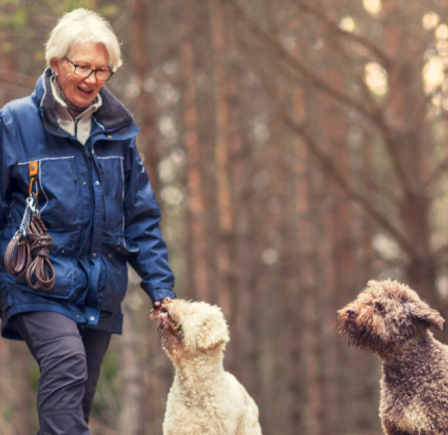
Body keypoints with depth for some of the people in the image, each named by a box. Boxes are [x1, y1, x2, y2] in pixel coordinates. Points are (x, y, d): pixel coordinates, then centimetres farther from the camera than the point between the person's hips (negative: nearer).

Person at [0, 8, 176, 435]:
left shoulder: (117, 128, 10)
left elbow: (141, 215, 14)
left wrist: (160, 287, 8)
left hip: (100, 289, 5)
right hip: (38, 283, -5)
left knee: (80, 397, 7)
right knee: (66, 363, -28)